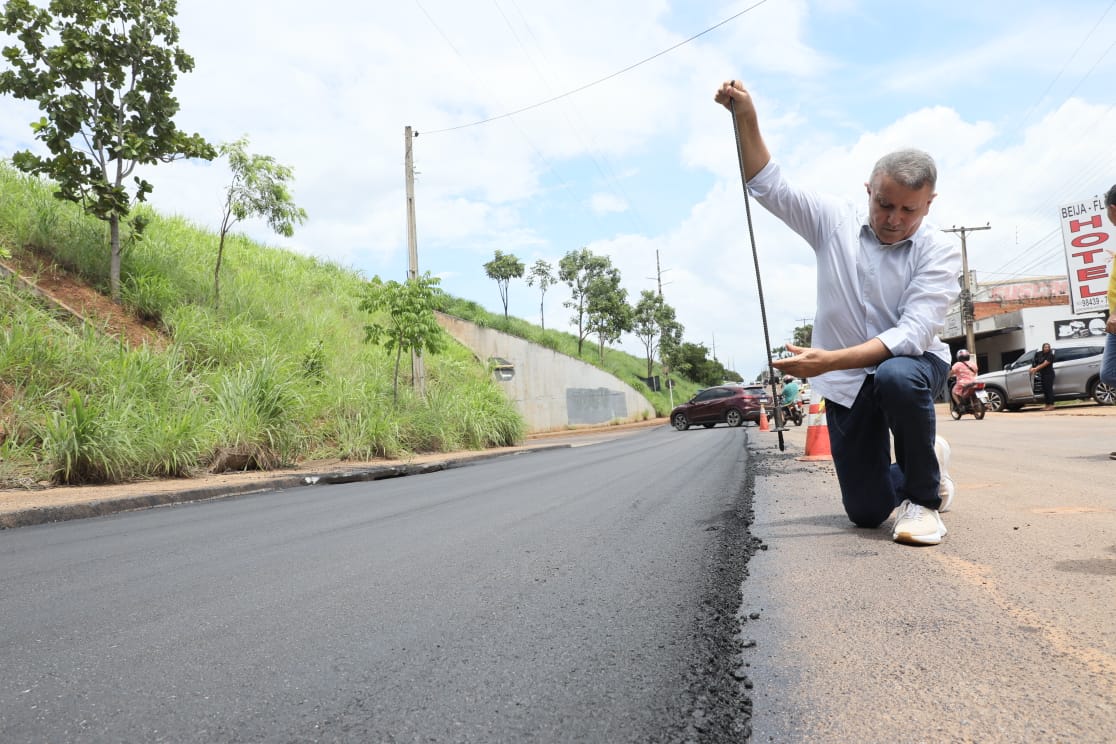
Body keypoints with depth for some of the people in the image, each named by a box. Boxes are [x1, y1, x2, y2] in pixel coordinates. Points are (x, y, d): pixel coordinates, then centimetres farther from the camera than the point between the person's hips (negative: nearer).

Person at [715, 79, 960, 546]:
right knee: (866, 512, 0)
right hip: (846, 384, 3)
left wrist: (829, 360, -36)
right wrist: (747, 120, -17)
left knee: (896, 377, -41)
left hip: (912, 364, -2)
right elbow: (769, 186, -3)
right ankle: (930, 463, 36)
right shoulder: (835, 222, -2)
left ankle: (924, 496, -15)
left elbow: (913, 333, -24)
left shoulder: (938, 253, -12)